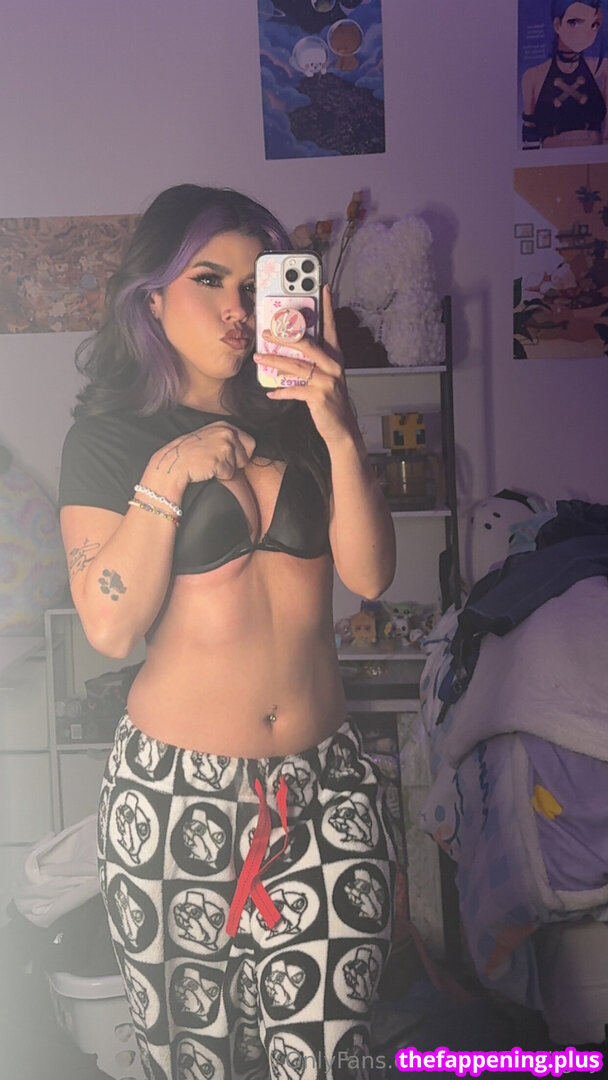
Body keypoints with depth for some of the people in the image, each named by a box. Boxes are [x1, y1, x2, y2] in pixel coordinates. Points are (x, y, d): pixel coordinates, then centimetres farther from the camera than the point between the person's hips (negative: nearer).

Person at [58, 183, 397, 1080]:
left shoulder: (296, 418, 8)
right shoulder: (108, 436, 0)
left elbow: (370, 575, -4)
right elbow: (111, 627, -9)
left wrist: (341, 435, -15)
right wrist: (166, 479, -16)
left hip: (326, 784, 2)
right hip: (177, 796, -2)